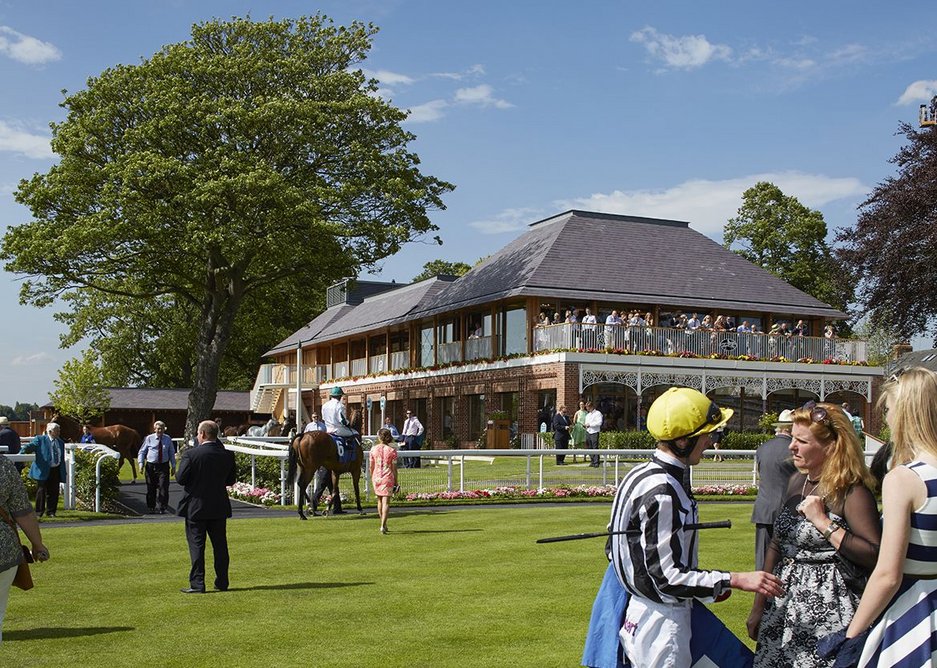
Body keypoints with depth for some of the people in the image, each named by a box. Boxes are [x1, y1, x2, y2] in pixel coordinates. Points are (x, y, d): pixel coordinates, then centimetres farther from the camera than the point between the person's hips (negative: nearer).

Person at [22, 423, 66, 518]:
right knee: (41, 491, 0)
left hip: (56, 471, 5)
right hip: (43, 471, -5)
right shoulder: (40, 439, -1)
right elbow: (29, 447, -11)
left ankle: (50, 512, 15)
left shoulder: (61, 442, 15)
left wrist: (63, 473, 17)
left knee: (53, 492, 5)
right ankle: (39, 512, 10)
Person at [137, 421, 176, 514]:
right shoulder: (149, 438, 3)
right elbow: (142, 452, 6)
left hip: (163, 466, 0)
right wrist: (141, 464, -6)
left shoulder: (168, 439, 8)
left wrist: (173, 466, 11)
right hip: (151, 466, 0)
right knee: (151, 488, 6)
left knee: (163, 487, -9)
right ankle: (151, 507, 21)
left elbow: (172, 453, 15)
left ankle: (162, 508, -1)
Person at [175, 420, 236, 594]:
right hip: (219, 507, 4)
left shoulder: (190, 454, -14)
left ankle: (197, 584, 3)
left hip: (195, 506, -4)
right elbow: (231, 480, 5)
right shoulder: (227, 455, -2)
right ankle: (222, 582, 18)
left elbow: (181, 479, -12)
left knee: (196, 545, 4)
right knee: (220, 545, 12)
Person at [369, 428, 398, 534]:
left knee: (380, 500, 18)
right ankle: (383, 525, -15)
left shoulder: (373, 449, 0)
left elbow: (371, 467, 3)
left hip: (376, 477, 3)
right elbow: (394, 468, -5)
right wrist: (396, 482, 2)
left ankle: (383, 525, 28)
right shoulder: (392, 450, -5)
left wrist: (372, 478, 15)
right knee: (386, 502, -3)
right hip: (388, 478, -3)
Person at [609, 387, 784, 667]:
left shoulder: (641, 474, 6)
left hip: (639, 611, 10)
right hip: (661, 622, -10)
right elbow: (666, 576, -24)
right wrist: (736, 580, -21)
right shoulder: (661, 492, -24)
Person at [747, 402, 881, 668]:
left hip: (828, 611, -7)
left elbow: (876, 557, -21)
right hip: (783, 603, 7)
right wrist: (758, 608, 14)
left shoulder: (852, 492, -12)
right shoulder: (797, 481, 9)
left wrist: (823, 522, -21)